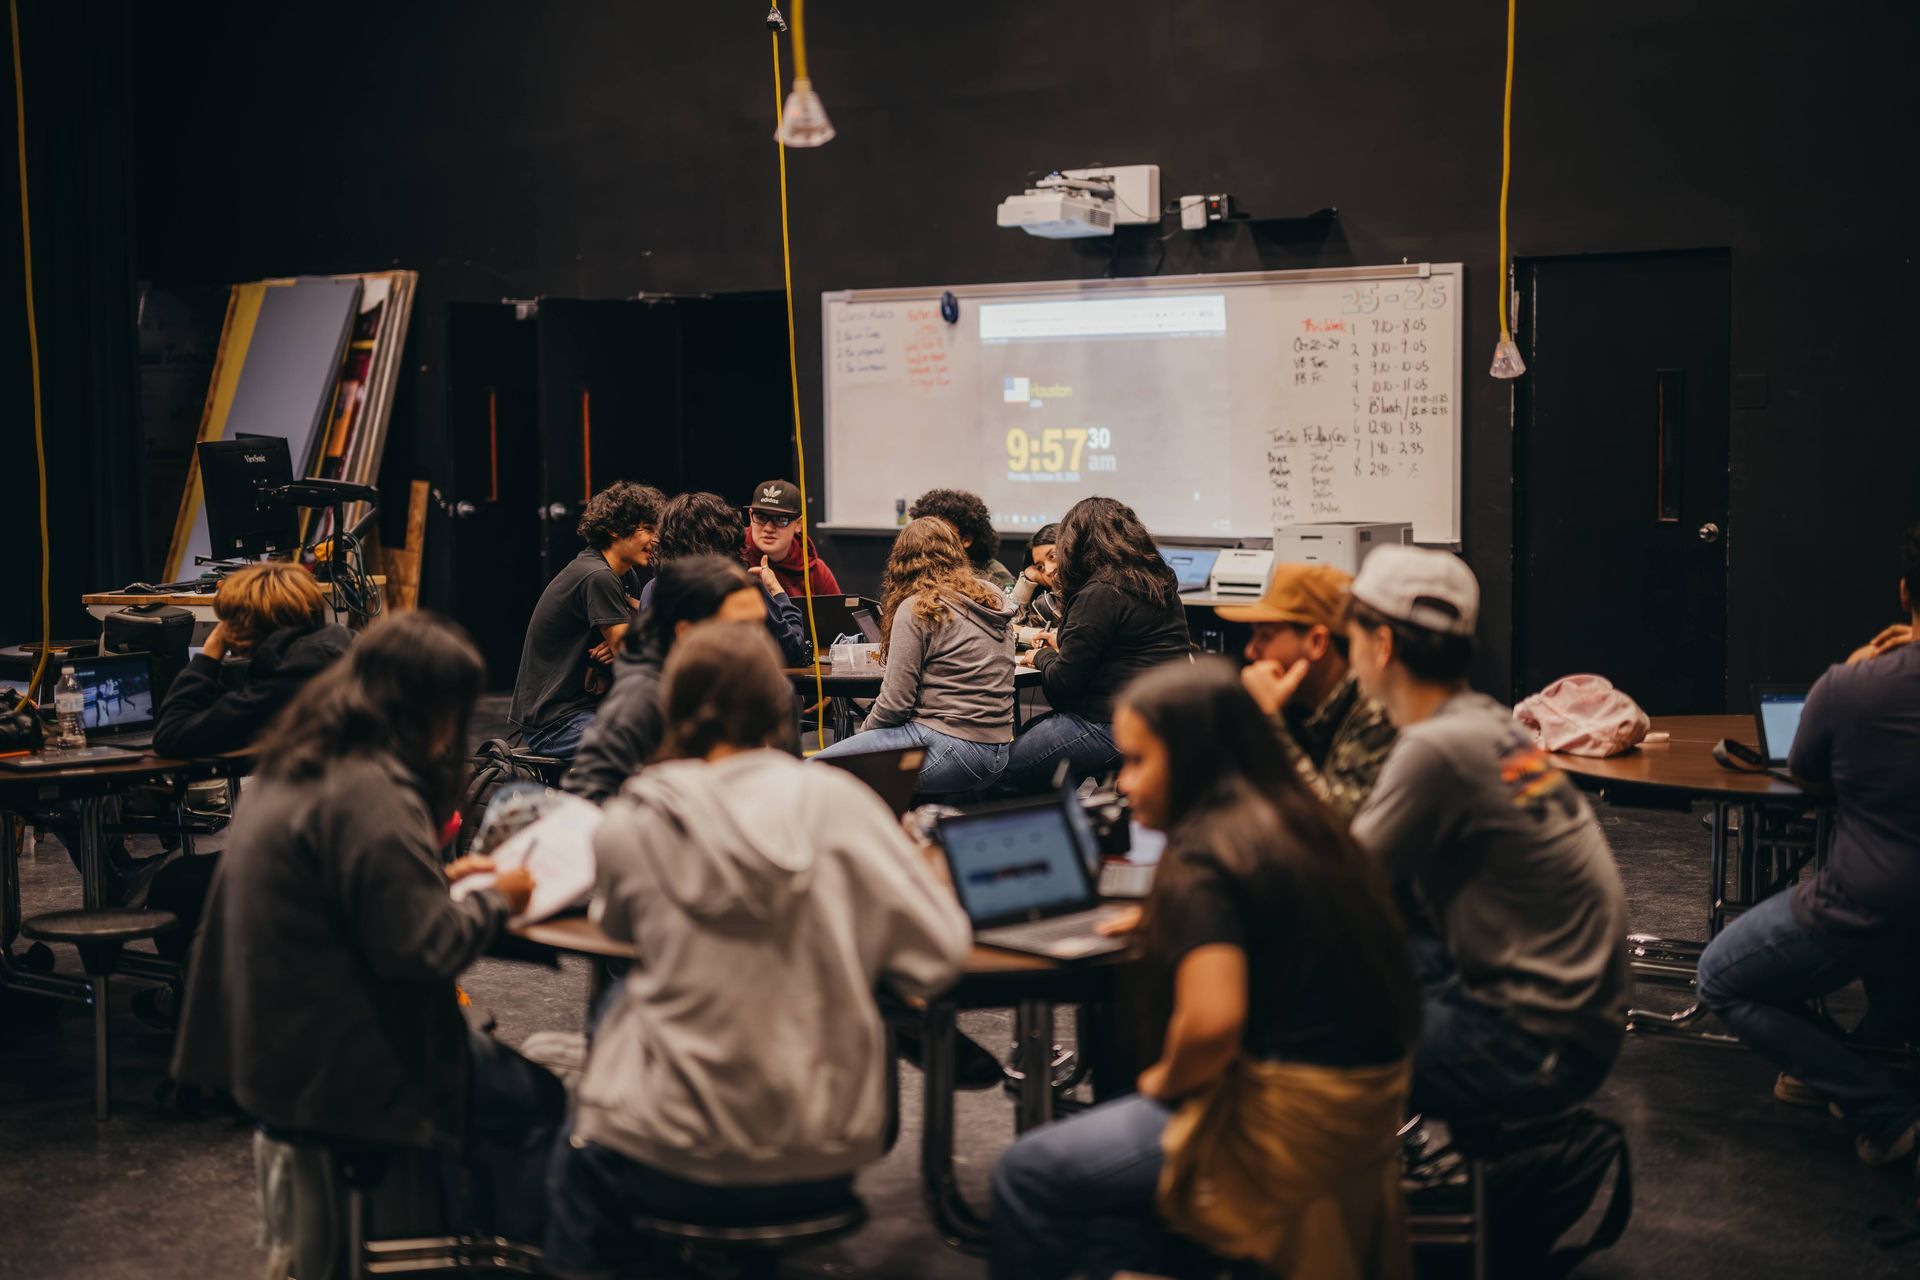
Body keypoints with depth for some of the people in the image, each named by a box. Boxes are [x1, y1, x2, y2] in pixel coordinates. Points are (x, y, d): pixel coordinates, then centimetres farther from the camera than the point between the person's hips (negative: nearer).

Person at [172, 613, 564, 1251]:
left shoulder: (292, 770, 8)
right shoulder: (370, 793, -23)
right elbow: (423, 948, -23)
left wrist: (440, 877, 14)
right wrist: (495, 901, -7)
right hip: (335, 1072, -9)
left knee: (500, 1061, 18)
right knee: (538, 1100, 5)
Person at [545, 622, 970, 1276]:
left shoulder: (632, 823, -10)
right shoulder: (835, 801, -9)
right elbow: (940, 952, -7)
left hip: (683, 1168, -2)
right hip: (827, 1161, 2)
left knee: (580, 1157, 31)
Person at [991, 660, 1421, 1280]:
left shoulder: (1203, 860, -18)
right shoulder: (1296, 822, 8)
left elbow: (1212, 1022, -29)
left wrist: (1166, 1080, -9)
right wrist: (1166, 920, 24)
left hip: (1288, 1118, -9)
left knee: (1027, 1175, 0)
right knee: (1101, 1139, 29)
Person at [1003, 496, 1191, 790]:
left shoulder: (1099, 594, -16)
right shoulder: (1160, 583, 12)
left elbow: (1063, 683, -13)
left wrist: (1042, 656, 8)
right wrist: (1062, 644, 31)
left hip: (1119, 728, -10)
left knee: (1009, 764, 2)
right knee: (1031, 729, 24)